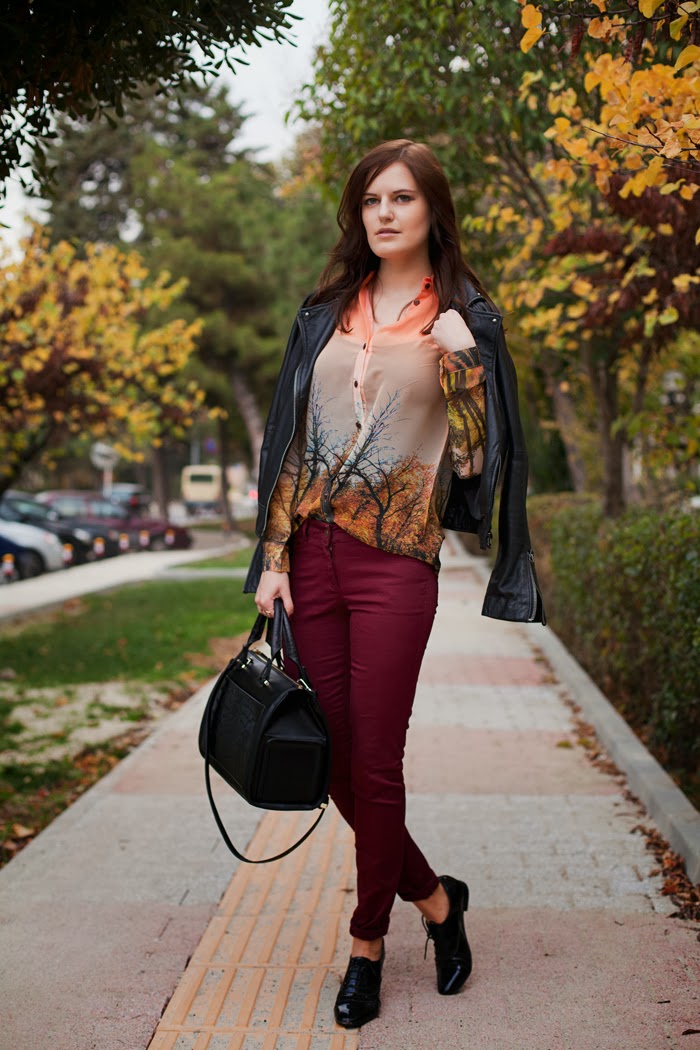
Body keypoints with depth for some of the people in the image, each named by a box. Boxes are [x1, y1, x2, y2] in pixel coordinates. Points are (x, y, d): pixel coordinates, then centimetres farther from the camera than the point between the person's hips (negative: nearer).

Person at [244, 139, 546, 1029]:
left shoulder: (462, 317, 2)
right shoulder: (326, 313, 12)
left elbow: (476, 456, -4)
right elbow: (293, 438, 10)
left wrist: (460, 362, -16)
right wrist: (274, 559, 3)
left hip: (395, 563, -4)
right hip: (312, 552, 4)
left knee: (374, 765, 0)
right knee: (333, 758, 8)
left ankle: (367, 944, 21)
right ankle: (434, 898, 30)